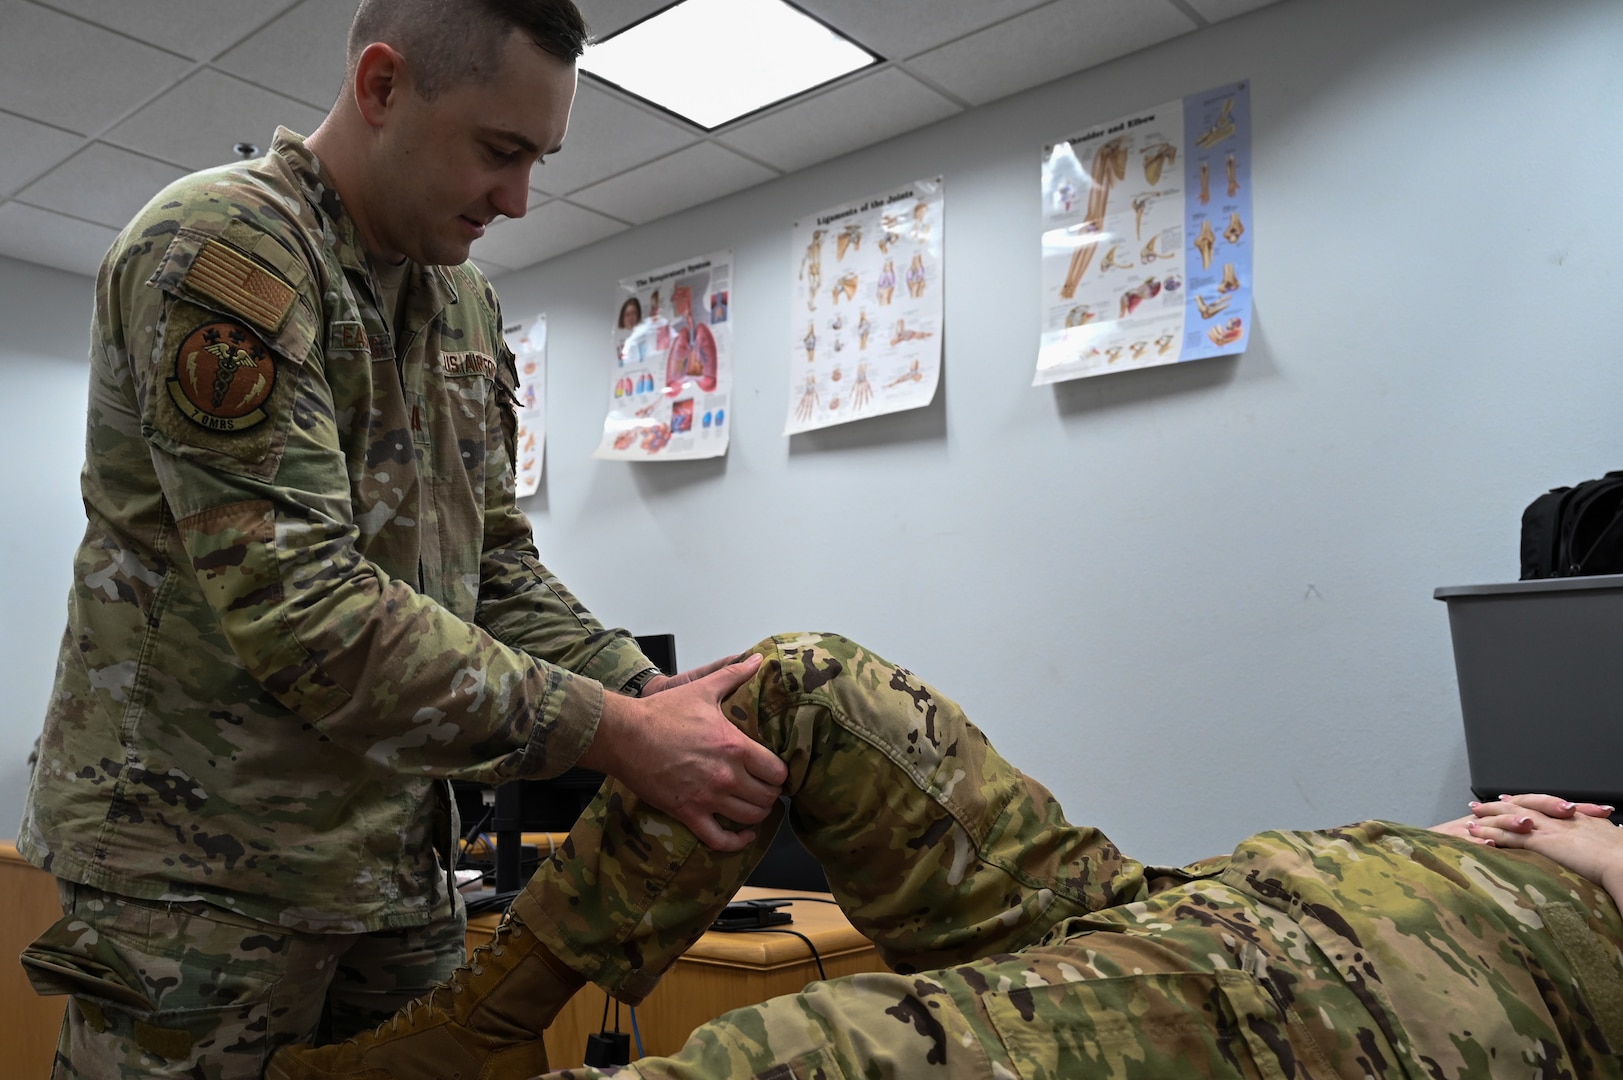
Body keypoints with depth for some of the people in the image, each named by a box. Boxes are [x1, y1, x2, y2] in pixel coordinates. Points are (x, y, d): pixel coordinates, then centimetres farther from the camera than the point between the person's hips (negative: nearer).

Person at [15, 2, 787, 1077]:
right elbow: (296, 606, -26)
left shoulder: (470, 308, 9)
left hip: (398, 860, 7)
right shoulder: (224, 242, -16)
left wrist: (650, 693, -7)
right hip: (201, 869, -7)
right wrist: (613, 734, -25)